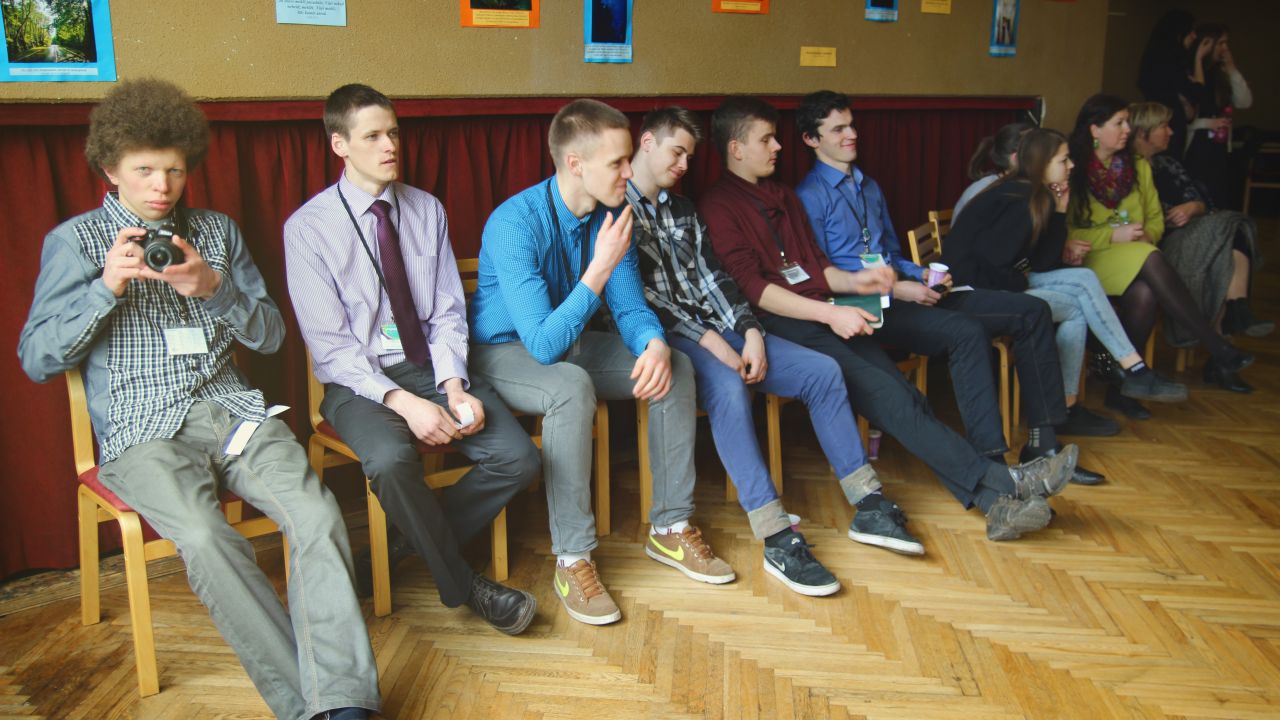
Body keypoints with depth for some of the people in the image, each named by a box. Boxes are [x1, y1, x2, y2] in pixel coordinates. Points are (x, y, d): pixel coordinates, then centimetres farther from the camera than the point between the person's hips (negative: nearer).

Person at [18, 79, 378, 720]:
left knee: (317, 516, -26)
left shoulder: (217, 231, 19)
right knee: (206, 540, -33)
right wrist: (106, 287, -10)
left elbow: (269, 336, 14)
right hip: (143, 431, -3)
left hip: (232, 410, 3)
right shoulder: (74, 241, 10)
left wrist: (214, 287, -5)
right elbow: (36, 360, 5)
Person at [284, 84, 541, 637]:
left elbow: (448, 312, 5)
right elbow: (329, 344, -10)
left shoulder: (426, 210, 8)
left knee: (518, 458, -19)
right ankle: (462, 584, -10)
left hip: (433, 367, 4)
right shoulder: (308, 227, -5)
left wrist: (454, 386, -13)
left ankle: (414, 541, 6)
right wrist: (402, 401, -23)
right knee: (392, 460, -36)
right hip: (358, 379, -4)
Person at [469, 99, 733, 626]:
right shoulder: (515, 222, -28)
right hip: (504, 351, -7)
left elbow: (630, 308, -1)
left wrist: (655, 344, -24)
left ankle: (670, 528, 2)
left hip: (564, 342, 7)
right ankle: (572, 560, -24)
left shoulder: (611, 217, -7)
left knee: (676, 367, -10)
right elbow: (544, 343, -33)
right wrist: (600, 269, -37)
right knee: (572, 388, -38)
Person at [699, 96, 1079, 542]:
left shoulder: (783, 196, 25)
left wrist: (853, 281, 5)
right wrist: (830, 313, -19)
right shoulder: (718, 206, -1)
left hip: (821, 317, 7)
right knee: (887, 395, -22)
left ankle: (995, 502, -23)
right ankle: (1001, 484, -22)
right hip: (781, 326, -7)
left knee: (905, 396, -14)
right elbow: (752, 287, -12)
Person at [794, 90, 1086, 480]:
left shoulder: (869, 188, 22)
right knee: (966, 331, -34)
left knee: (1030, 310, -3)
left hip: (903, 293, 9)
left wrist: (921, 275, 6)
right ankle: (988, 460, -32)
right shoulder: (809, 197, -5)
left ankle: (1042, 443, -1)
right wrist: (894, 289, -16)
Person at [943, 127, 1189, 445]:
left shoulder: (1037, 197, 13)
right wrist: (1021, 284, -6)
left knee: (1084, 278, -1)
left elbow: (1043, 263, 9)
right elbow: (991, 262, -23)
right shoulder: (1022, 201, -16)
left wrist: (1059, 211, 4)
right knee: (1077, 307, -12)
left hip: (1004, 281, 9)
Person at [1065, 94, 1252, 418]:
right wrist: (1114, 236, -14)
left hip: (1136, 256, 5)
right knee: (1149, 259, -35)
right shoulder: (1072, 171, -3)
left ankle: (1120, 383, -24)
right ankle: (1218, 348, -31)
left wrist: (1145, 235, -3)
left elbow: (1155, 219, 20)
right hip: (1090, 258, -5)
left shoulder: (1138, 166, 16)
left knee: (1145, 292, -33)